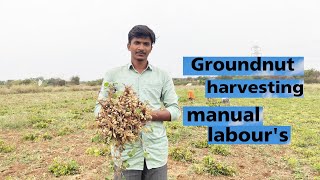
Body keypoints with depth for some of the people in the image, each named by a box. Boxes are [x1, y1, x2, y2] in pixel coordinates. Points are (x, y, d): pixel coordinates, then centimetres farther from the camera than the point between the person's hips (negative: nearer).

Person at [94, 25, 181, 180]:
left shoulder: (163, 76, 8)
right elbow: (99, 109, 5)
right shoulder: (113, 75, 6)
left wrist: (150, 114, -13)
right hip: (126, 151, -1)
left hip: (156, 150, 1)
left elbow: (175, 110, 5)